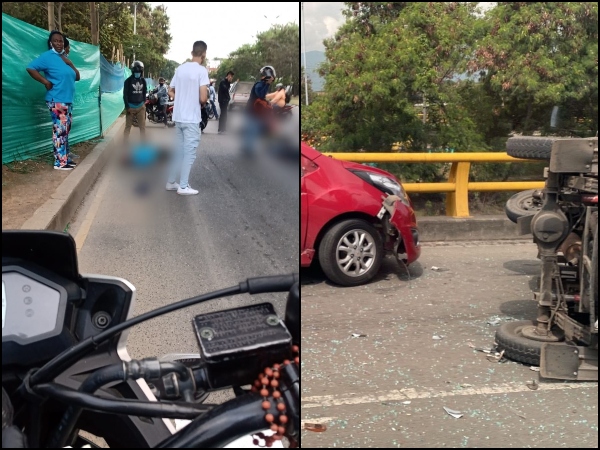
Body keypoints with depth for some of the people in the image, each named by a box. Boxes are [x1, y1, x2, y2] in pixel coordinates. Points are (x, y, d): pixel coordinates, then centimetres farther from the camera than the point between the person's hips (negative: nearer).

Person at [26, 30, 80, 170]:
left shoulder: (64, 58, 18)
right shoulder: (47, 56, -7)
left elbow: (77, 77, 16)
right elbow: (30, 68, -16)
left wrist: (70, 63, 1)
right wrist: (46, 82, -17)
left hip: (68, 100, 9)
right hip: (57, 101, -9)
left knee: (65, 131, 13)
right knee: (59, 131, -10)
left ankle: (66, 158, 20)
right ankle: (60, 162, -9)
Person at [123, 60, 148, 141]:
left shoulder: (143, 81, 6)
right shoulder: (128, 81, -6)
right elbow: (125, 95, -7)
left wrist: (144, 103, 12)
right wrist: (127, 107, -12)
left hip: (140, 107, 3)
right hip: (131, 106, -3)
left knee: (143, 126, 1)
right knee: (128, 126, 2)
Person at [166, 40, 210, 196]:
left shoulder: (180, 68, 7)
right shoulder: (201, 70, -13)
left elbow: (170, 92, 13)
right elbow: (203, 98, -18)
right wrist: (204, 101, 3)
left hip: (178, 117, 7)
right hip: (192, 118, -7)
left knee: (178, 150, 16)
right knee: (189, 152, 0)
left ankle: (171, 182, 21)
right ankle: (183, 186, 1)